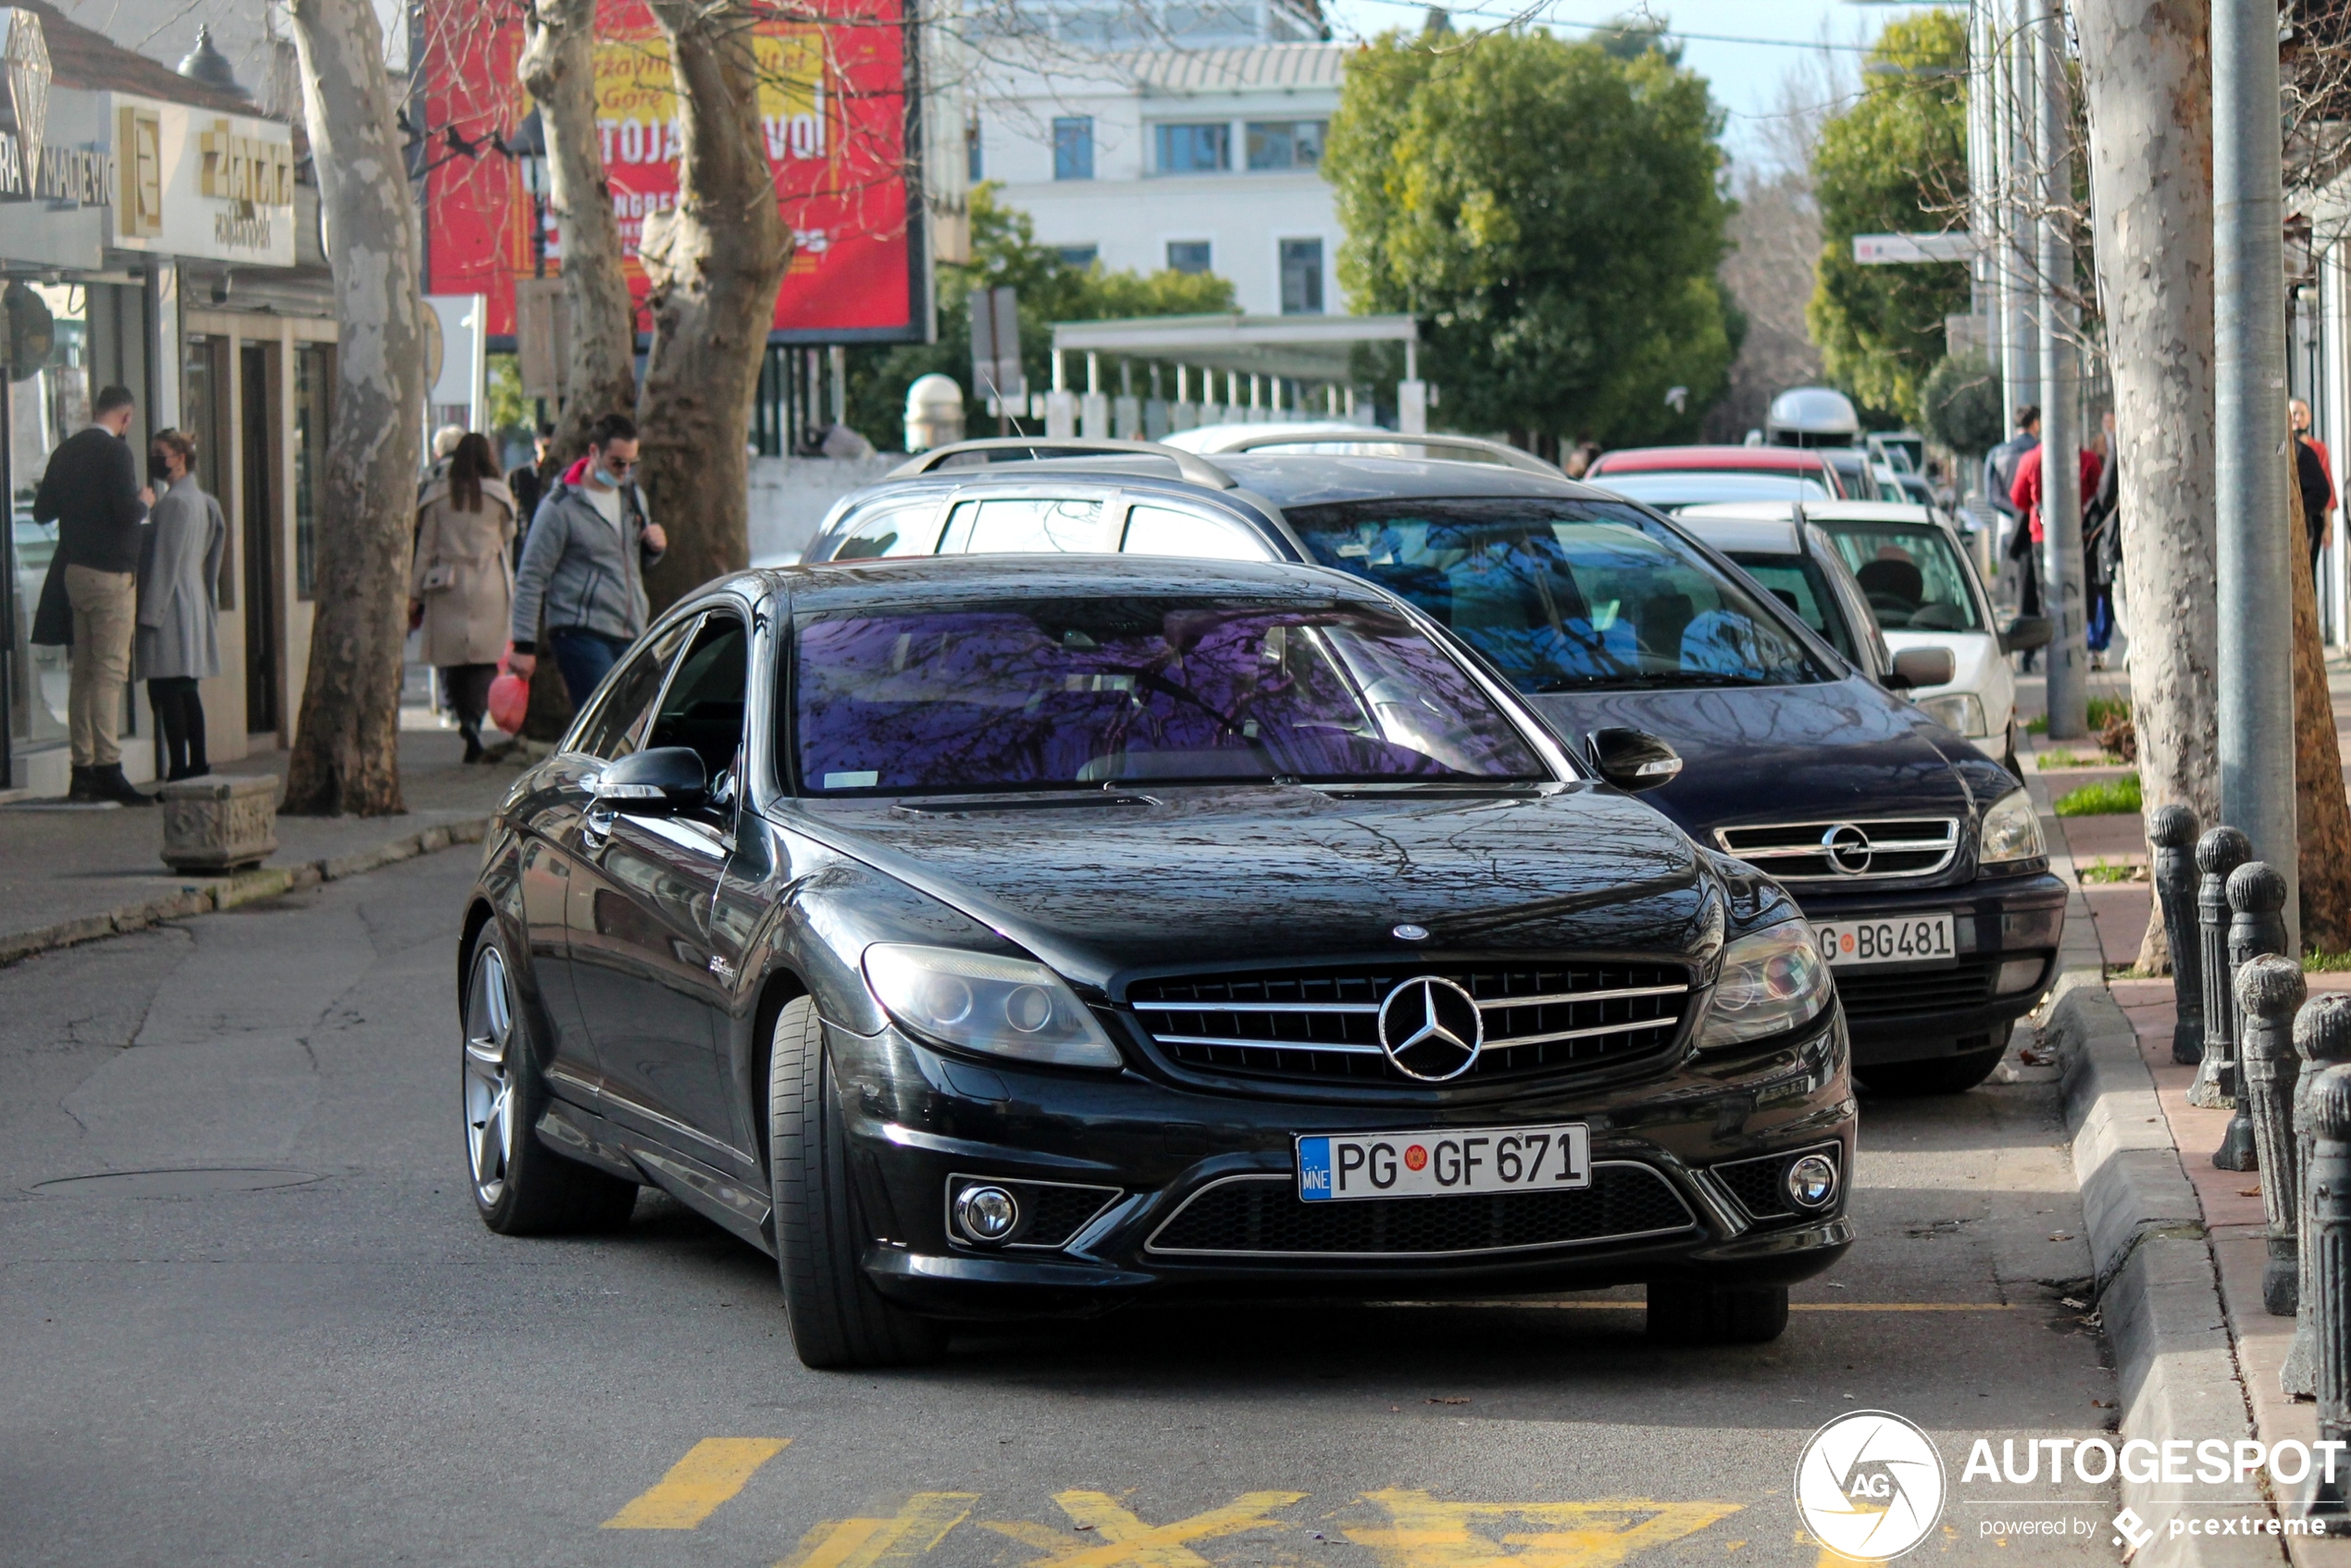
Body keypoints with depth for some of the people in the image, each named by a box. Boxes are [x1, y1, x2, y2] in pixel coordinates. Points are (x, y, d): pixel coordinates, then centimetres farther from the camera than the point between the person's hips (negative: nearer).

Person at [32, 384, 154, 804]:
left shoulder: (66, 451, 10)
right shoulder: (115, 452, -13)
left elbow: (41, 511, 13)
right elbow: (127, 512, -21)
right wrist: (144, 502, -1)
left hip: (75, 571, 8)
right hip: (110, 573, -8)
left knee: (83, 671, 10)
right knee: (109, 671, -9)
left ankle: (82, 771, 12)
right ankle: (107, 770, -13)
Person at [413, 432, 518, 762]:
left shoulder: (437, 496, 2)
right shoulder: (499, 496, 1)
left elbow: (425, 547, 3)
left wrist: (414, 593, 7)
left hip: (447, 587, 0)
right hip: (489, 587, 0)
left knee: (453, 660, 7)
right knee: (485, 660, -1)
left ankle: (464, 716, -1)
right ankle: (474, 717, -21)